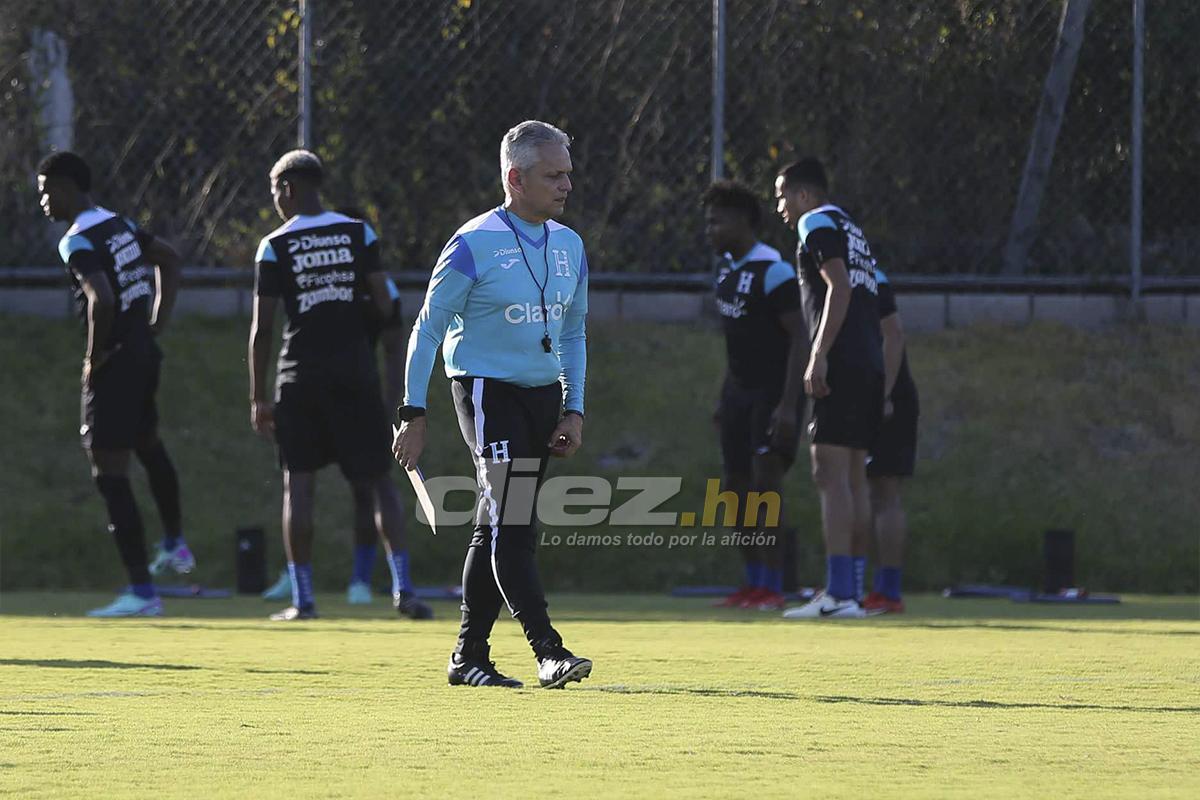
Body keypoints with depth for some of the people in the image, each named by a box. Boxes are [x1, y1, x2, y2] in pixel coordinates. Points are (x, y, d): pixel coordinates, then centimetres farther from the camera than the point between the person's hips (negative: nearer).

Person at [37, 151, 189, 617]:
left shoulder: (77, 243, -17)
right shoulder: (122, 225, 10)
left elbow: (102, 299, -32)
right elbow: (169, 259, 24)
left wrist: (95, 357, -18)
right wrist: (158, 323, 22)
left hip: (113, 366, -9)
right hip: (145, 354, 9)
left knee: (110, 475, -4)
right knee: (147, 446, 32)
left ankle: (141, 592, -6)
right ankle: (175, 547, 48)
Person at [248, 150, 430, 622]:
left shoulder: (275, 247, -1)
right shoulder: (358, 234, 4)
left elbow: (261, 328, -2)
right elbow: (385, 305, 0)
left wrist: (258, 398, 2)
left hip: (301, 374, -1)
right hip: (355, 370, 2)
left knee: (298, 484, 4)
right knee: (376, 481, 6)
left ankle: (302, 597, 2)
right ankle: (403, 587, -5)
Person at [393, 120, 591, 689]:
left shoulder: (569, 246, 9)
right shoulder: (475, 244, -11)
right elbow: (429, 327, -7)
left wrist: (574, 409, 10)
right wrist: (413, 414, -9)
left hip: (543, 395, 7)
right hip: (488, 391, -7)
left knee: (497, 530, 10)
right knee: (510, 525, -16)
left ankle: (468, 657, 16)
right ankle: (548, 653, -22)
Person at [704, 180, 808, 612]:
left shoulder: (773, 271, -16)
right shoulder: (728, 268, 12)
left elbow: (800, 338, -19)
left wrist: (788, 405, -25)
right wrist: (724, 399, 21)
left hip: (774, 393, -9)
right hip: (740, 391, 9)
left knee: (766, 478, -16)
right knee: (737, 485, 8)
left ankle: (773, 588, -15)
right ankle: (753, 584, 17)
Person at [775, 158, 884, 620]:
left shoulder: (817, 223, -2)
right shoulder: (852, 231, 26)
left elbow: (839, 288, -16)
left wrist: (819, 356, -20)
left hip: (840, 362, -10)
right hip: (870, 365, 10)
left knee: (831, 475, -12)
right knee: (852, 477, 11)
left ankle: (838, 593, -19)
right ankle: (847, 588, 12)